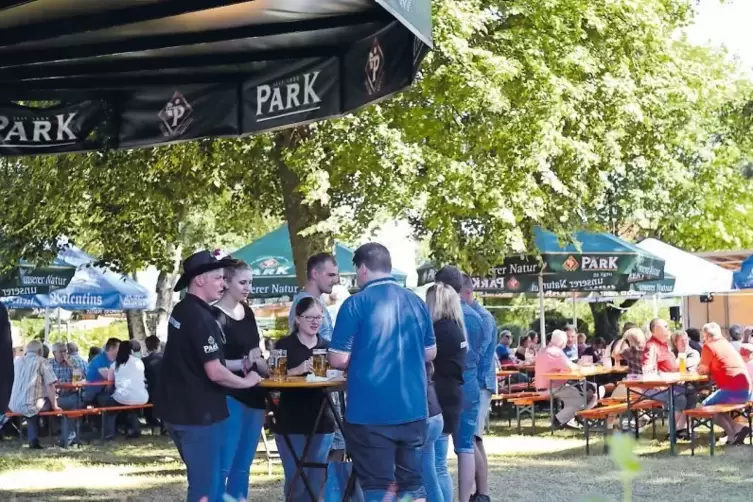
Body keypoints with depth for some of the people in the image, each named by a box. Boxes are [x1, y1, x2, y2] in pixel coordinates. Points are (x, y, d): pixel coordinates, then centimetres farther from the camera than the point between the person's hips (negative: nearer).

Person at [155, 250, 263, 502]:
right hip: (198, 412, -10)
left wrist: (240, 363, 15)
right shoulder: (200, 317, -20)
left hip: (180, 409, 10)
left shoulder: (182, 311, 10)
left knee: (203, 479, 19)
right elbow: (214, 373, -24)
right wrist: (247, 381, -7)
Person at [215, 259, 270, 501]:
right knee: (224, 465, -9)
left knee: (243, 466, 12)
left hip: (254, 396, 8)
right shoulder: (216, 317, -12)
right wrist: (244, 363, -24)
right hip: (229, 398, -8)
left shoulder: (247, 311, 10)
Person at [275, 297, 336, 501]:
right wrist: (298, 370, -21)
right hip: (291, 423, -3)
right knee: (296, 481, -4)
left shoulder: (326, 346, 9)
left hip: (322, 422, 4)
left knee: (316, 481, 7)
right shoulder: (284, 345, -2)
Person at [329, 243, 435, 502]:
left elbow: (338, 360, -10)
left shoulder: (356, 304, -10)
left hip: (370, 411, -5)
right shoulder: (416, 302, 7)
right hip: (412, 408, 5)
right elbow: (430, 353, 15)